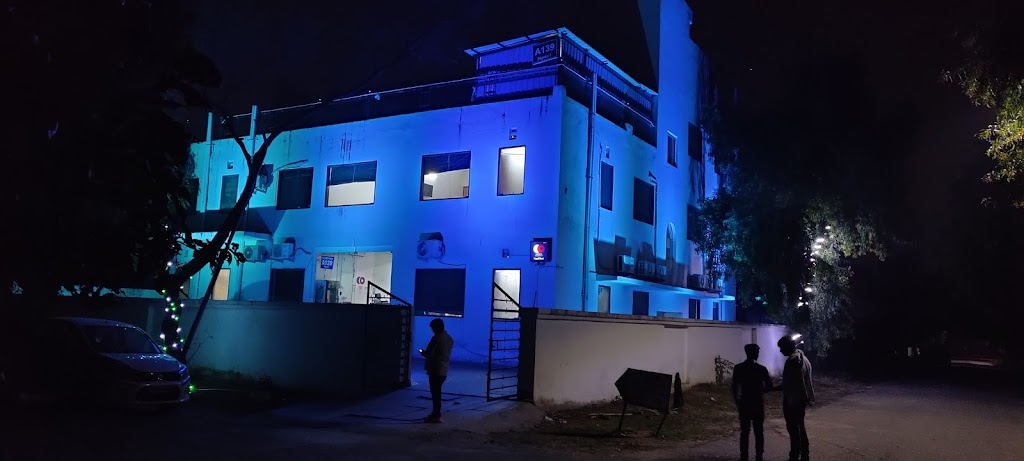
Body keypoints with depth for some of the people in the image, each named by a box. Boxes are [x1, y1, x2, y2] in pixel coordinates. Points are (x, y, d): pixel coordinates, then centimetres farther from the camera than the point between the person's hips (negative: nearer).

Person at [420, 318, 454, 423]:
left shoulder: (437, 338, -16)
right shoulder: (449, 338, 12)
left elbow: (429, 353, -15)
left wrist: (423, 352, 5)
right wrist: (426, 353, 24)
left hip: (435, 370, -9)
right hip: (444, 370, 9)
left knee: (435, 392, -2)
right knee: (437, 392, 16)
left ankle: (436, 416, 1)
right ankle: (436, 414, 22)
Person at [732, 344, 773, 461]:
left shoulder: (738, 368, -5)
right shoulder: (761, 369, -9)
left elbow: (734, 387, -3)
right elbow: (770, 386, -2)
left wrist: (737, 402, 9)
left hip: (744, 403, 1)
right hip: (758, 404, -1)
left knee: (744, 431, 8)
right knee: (759, 432, 8)